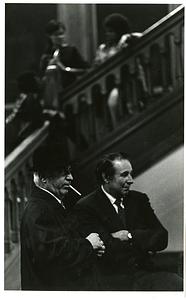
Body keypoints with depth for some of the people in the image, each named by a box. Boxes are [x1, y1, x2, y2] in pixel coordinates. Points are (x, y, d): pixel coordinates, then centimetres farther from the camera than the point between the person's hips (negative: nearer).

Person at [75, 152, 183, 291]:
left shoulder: (139, 199, 16)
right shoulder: (85, 207, -2)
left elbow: (162, 238, 8)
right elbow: (108, 248, -12)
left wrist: (131, 236, -8)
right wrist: (143, 240, -2)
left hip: (144, 272, 5)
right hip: (111, 278, -5)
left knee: (179, 284, -23)